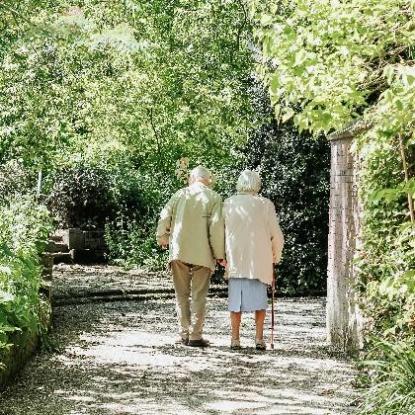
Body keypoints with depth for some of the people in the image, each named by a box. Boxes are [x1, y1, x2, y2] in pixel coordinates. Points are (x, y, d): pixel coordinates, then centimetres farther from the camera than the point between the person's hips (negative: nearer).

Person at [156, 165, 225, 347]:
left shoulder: (180, 194, 7)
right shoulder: (214, 198, -1)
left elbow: (164, 218, 6)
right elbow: (216, 226, -9)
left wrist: (162, 239, 24)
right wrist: (219, 254, -2)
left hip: (178, 251, 2)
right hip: (202, 254, -2)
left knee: (182, 294, 11)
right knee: (198, 295, 4)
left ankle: (184, 334, 11)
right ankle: (195, 336, 2)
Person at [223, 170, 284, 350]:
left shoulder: (229, 204, 1)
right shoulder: (265, 205, -1)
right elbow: (276, 235, 1)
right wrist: (276, 257, 16)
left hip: (235, 259, 1)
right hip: (259, 259, -1)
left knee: (236, 298, 6)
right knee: (259, 298, 7)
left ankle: (235, 339, 4)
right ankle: (259, 338, 0)